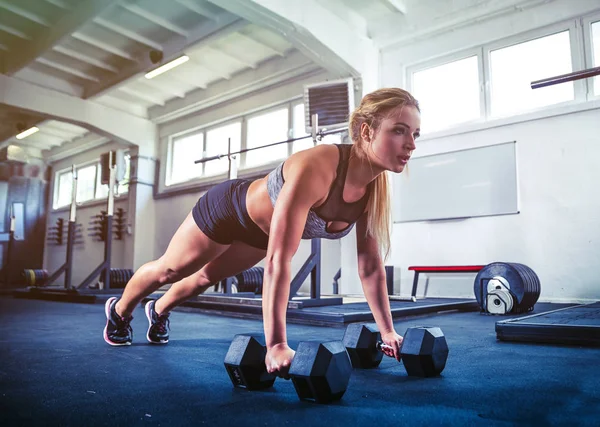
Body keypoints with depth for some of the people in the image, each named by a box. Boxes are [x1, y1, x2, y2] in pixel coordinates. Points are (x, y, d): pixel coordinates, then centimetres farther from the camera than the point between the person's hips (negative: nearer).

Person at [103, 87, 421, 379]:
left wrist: (388, 331, -13)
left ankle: (158, 311, 60)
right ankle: (119, 311, 52)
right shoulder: (315, 169, -45)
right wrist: (276, 344, -49)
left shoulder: (377, 185, -22)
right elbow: (278, 259, -48)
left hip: (261, 229, 6)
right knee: (170, 270, 20)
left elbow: (371, 265, -14)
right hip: (229, 208, -6)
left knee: (207, 277, 29)